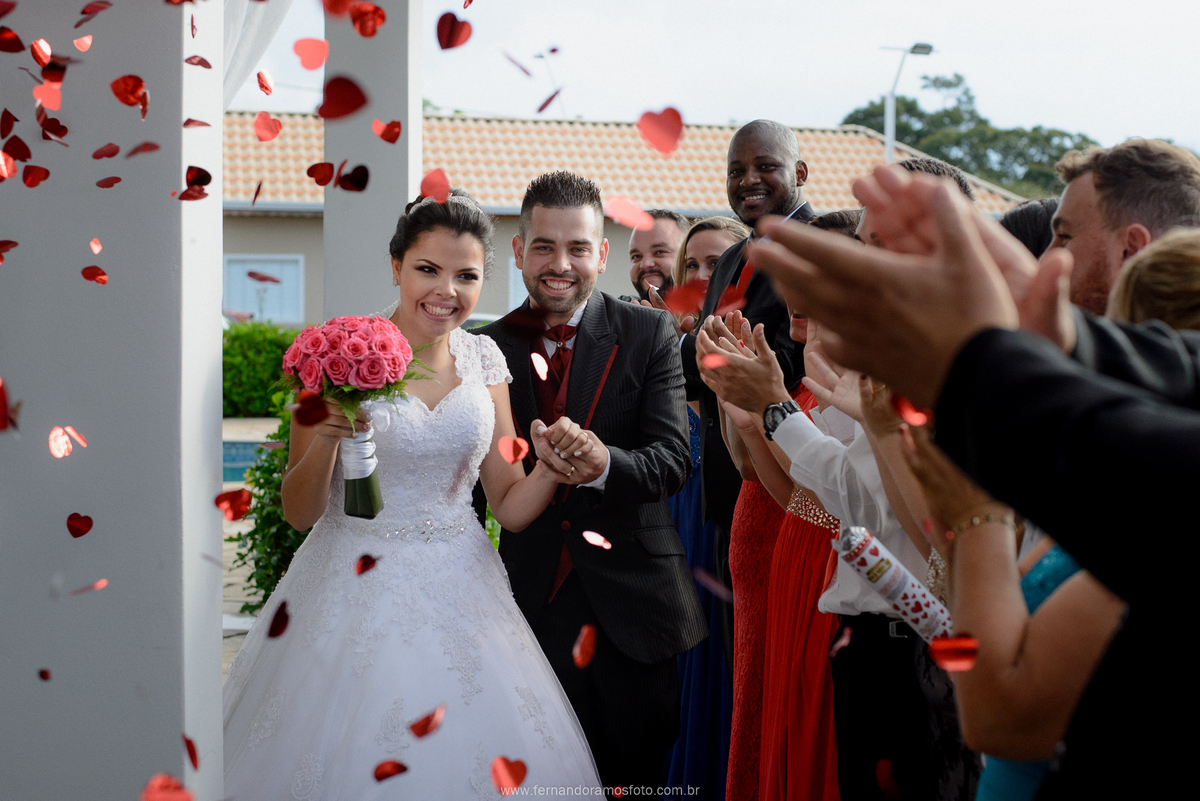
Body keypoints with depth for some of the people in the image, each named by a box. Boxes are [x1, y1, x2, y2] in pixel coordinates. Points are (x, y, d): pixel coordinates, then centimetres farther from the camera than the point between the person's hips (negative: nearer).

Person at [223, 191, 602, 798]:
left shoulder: (483, 358, 2)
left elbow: (510, 507, 6)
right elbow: (298, 512, -5)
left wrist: (552, 468, -14)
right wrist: (326, 438, -23)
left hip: (458, 595, 3)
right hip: (357, 592, -3)